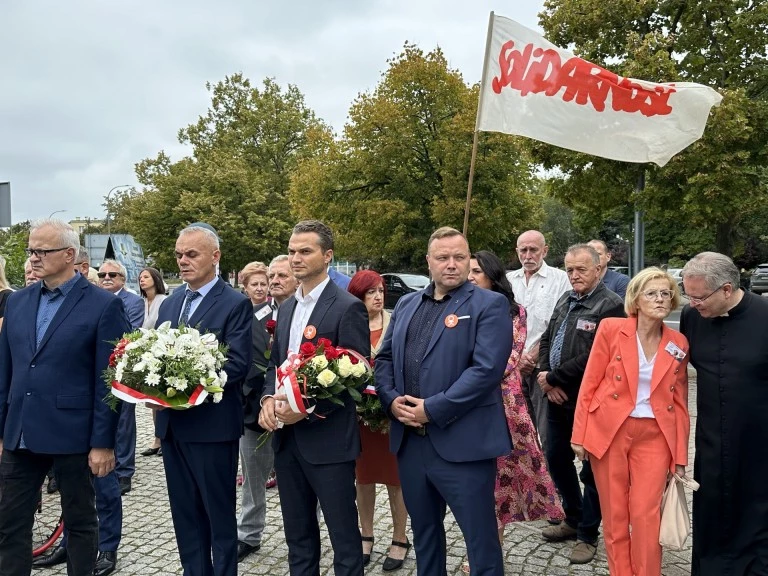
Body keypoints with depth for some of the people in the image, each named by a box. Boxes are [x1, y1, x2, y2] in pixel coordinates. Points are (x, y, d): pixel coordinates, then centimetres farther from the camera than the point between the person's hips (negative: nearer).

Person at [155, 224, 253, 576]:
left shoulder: (236, 304, -9)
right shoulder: (170, 303, 13)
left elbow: (238, 364, -17)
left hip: (212, 424, -6)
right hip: (172, 424, 7)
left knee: (220, 514, 8)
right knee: (185, 514, 17)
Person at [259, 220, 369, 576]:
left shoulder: (348, 308, -11)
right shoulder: (287, 307, 12)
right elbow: (275, 363, 16)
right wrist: (268, 399, -4)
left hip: (328, 440, -7)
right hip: (287, 438, 7)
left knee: (344, 539, 7)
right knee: (297, 536, 20)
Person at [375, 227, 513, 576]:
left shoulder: (489, 305, -6)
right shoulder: (406, 304, 13)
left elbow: (486, 370, -17)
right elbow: (384, 358, 13)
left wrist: (432, 409, -18)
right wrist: (391, 400, -6)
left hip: (463, 444, -5)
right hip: (409, 441, 6)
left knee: (481, 538, 7)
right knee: (423, 533, 22)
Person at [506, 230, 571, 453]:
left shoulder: (559, 279, 1)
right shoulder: (509, 280, 14)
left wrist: (533, 357, -10)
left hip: (542, 366, -4)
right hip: (511, 366, 4)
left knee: (546, 432, -4)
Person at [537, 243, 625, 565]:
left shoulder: (610, 305, -16)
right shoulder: (565, 301, 10)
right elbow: (546, 341, 11)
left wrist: (553, 377, -15)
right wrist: (548, 381, -5)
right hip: (557, 397, 8)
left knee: (592, 468, 8)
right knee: (556, 458, 18)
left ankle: (587, 534, 25)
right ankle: (573, 518, 39)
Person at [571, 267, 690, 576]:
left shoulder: (679, 343, 4)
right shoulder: (611, 328, -5)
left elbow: (680, 402, 8)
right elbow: (589, 384, -3)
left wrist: (680, 456, 6)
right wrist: (579, 435, -5)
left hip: (654, 436, 2)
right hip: (608, 431, -1)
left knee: (646, 515, -1)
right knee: (614, 514, 8)